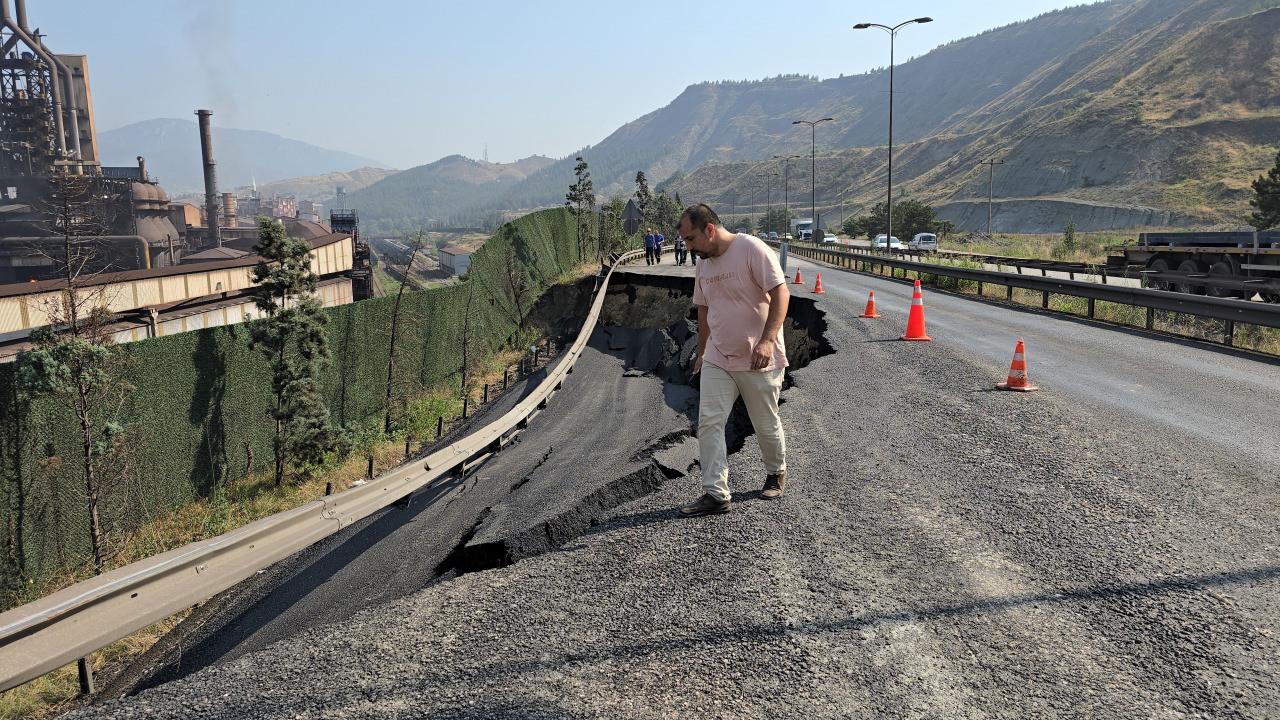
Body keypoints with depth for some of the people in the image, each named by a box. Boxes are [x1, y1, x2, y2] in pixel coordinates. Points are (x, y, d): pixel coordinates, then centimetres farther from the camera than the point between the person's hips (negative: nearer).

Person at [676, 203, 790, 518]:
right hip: (717, 360, 6)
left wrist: (767, 340, -30)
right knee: (708, 423, -6)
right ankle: (715, 494, -3)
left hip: (759, 360, -6)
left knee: (766, 425, 10)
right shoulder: (703, 263, 8)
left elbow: (781, 293, -20)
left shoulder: (752, 249, -15)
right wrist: (701, 351, 24)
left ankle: (776, 473, 36)